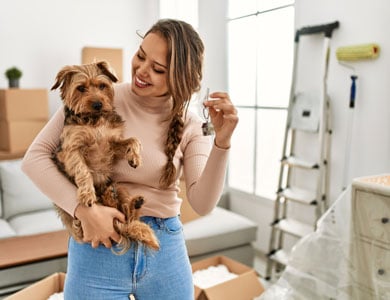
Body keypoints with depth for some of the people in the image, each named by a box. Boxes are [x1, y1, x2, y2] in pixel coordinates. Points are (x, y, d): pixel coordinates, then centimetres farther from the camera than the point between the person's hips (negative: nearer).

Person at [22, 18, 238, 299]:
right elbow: (35, 156, -8)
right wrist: (84, 209, -20)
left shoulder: (189, 125, -4)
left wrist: (222, 142, -25)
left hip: (166, 248, 2)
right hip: (99, 247, -1)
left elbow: (202, 204, -12)